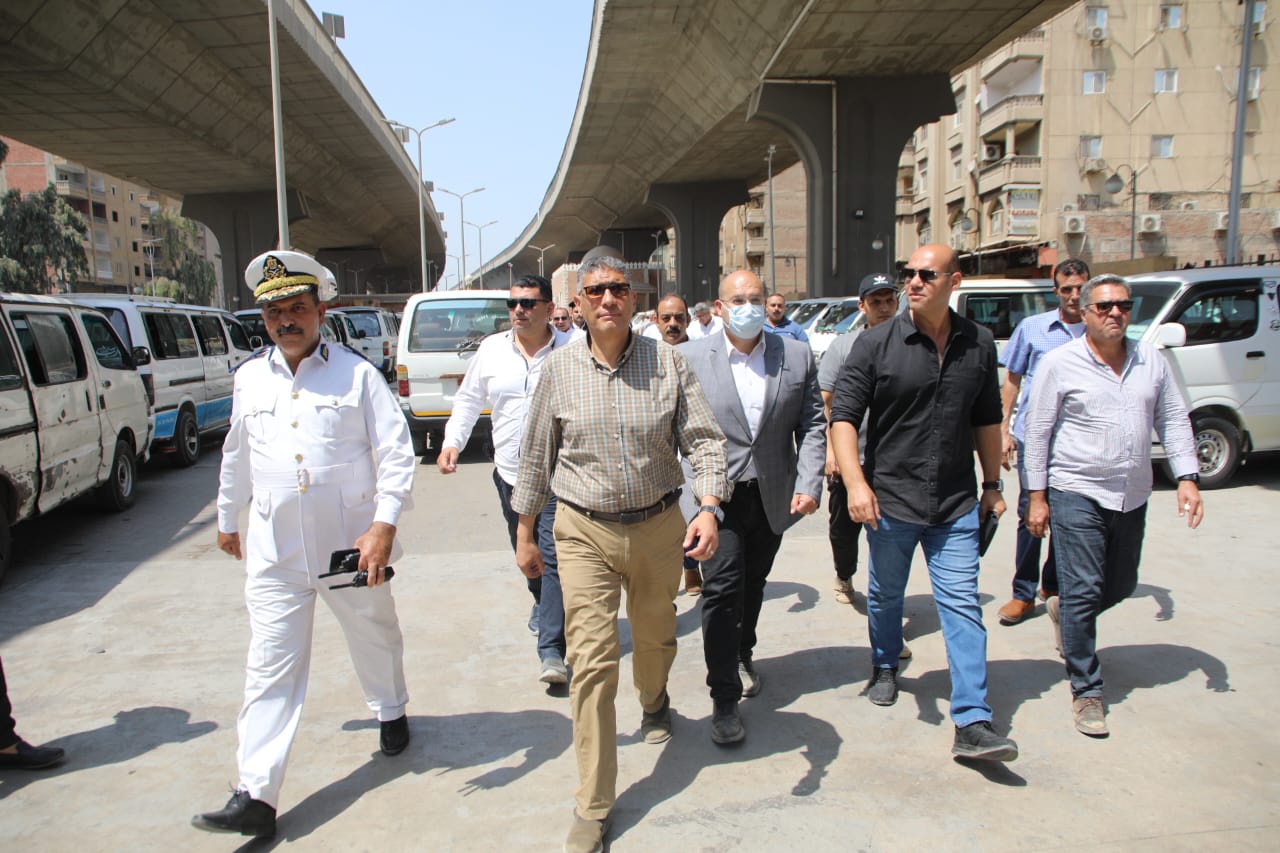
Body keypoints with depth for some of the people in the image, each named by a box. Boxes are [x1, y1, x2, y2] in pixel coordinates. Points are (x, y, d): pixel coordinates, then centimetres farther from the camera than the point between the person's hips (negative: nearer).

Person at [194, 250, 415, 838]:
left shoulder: (357, 373, -6)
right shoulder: (250, 377, 7)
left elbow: (397, 453, -9)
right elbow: (236, 454, 20)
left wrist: (384, 525, -18)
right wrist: (227, 519, 28)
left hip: (351, 542, -2)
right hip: (274, 549, 2)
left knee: (375, 637, 18)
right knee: (271, 667, 1)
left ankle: (392, 713, 46)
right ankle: (256, 795, 6)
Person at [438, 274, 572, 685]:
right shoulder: (492, 349, 4)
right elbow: (468, 399, 14)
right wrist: (452, 442, 3)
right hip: (510, 473, 5)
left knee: (553, 556, -10)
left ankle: (552, 650, -9)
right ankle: (544, 605, 47)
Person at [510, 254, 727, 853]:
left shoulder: (668, 362, -4)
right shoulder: (559, 369, -3)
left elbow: (703, 439, -4)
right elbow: (536, 455, 5)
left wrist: (708, 506, -19)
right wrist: (525, 533, 9)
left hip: (658, 527, 2)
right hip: (584, 532, -1)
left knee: (655, 636, 21)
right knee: (592, 659, -5)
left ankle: (654, 702, 57)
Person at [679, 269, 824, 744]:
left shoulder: (797, 356, 2)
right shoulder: (692, 358, -5)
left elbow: (812, 425, 3)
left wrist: (809, 484, -7)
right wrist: (688, 482, -7)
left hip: (772, 497, 3)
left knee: (753, 585, 19)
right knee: (722, 589, -9)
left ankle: (742, 656, 45)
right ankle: (724, 699, 2)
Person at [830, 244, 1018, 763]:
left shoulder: (979, 344, 3)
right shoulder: (877, 344, -7)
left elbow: (987, 420, 13)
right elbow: (843, 415, -10)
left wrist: (992, 484, 14)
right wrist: (855, 482, -20)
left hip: (956, 505, 2)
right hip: (889, 500, -1)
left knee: (962, 605, -1)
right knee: (885, 595, 15)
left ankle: (973, 724, 4)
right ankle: (885, 667, 43)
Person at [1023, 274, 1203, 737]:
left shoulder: (1151, 360, 6)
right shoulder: (1059, 364, -6)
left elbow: (1174, 420, 10)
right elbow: (1037, 432, -4)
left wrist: (1187, 479, -1)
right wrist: (1036, 496, -5)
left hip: (1132, 497, 5)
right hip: (1076, 494, -5)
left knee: (1121, 587, 16)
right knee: (1083, 592, -5)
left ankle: (1064, 610, 46)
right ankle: (1086, 691, 6)